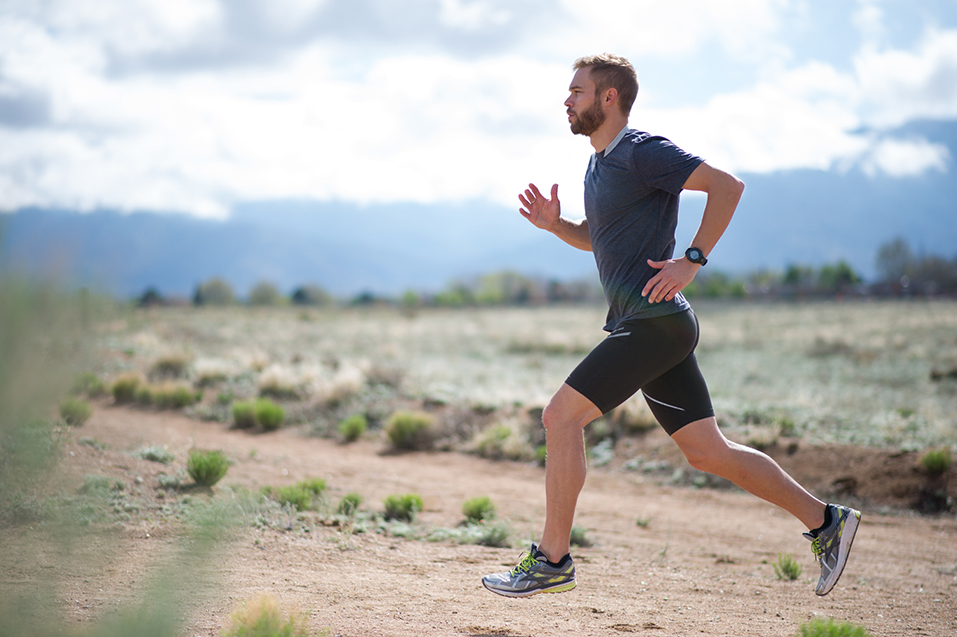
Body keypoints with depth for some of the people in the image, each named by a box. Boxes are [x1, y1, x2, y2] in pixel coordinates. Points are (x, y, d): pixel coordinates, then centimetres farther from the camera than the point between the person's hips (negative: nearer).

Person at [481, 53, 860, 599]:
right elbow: (596, 238, 33)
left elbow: (728, 185, -16)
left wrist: (692, 260, -20)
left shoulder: (642, 152, -9)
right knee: (707, 451, 9)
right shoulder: (600, 165, 20)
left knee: (562, 415, -10)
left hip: (655, 321, -10)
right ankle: (825, 521, 16)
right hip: (644, 326, 10)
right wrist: (555, 224, 14)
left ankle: (553, 560, -3)